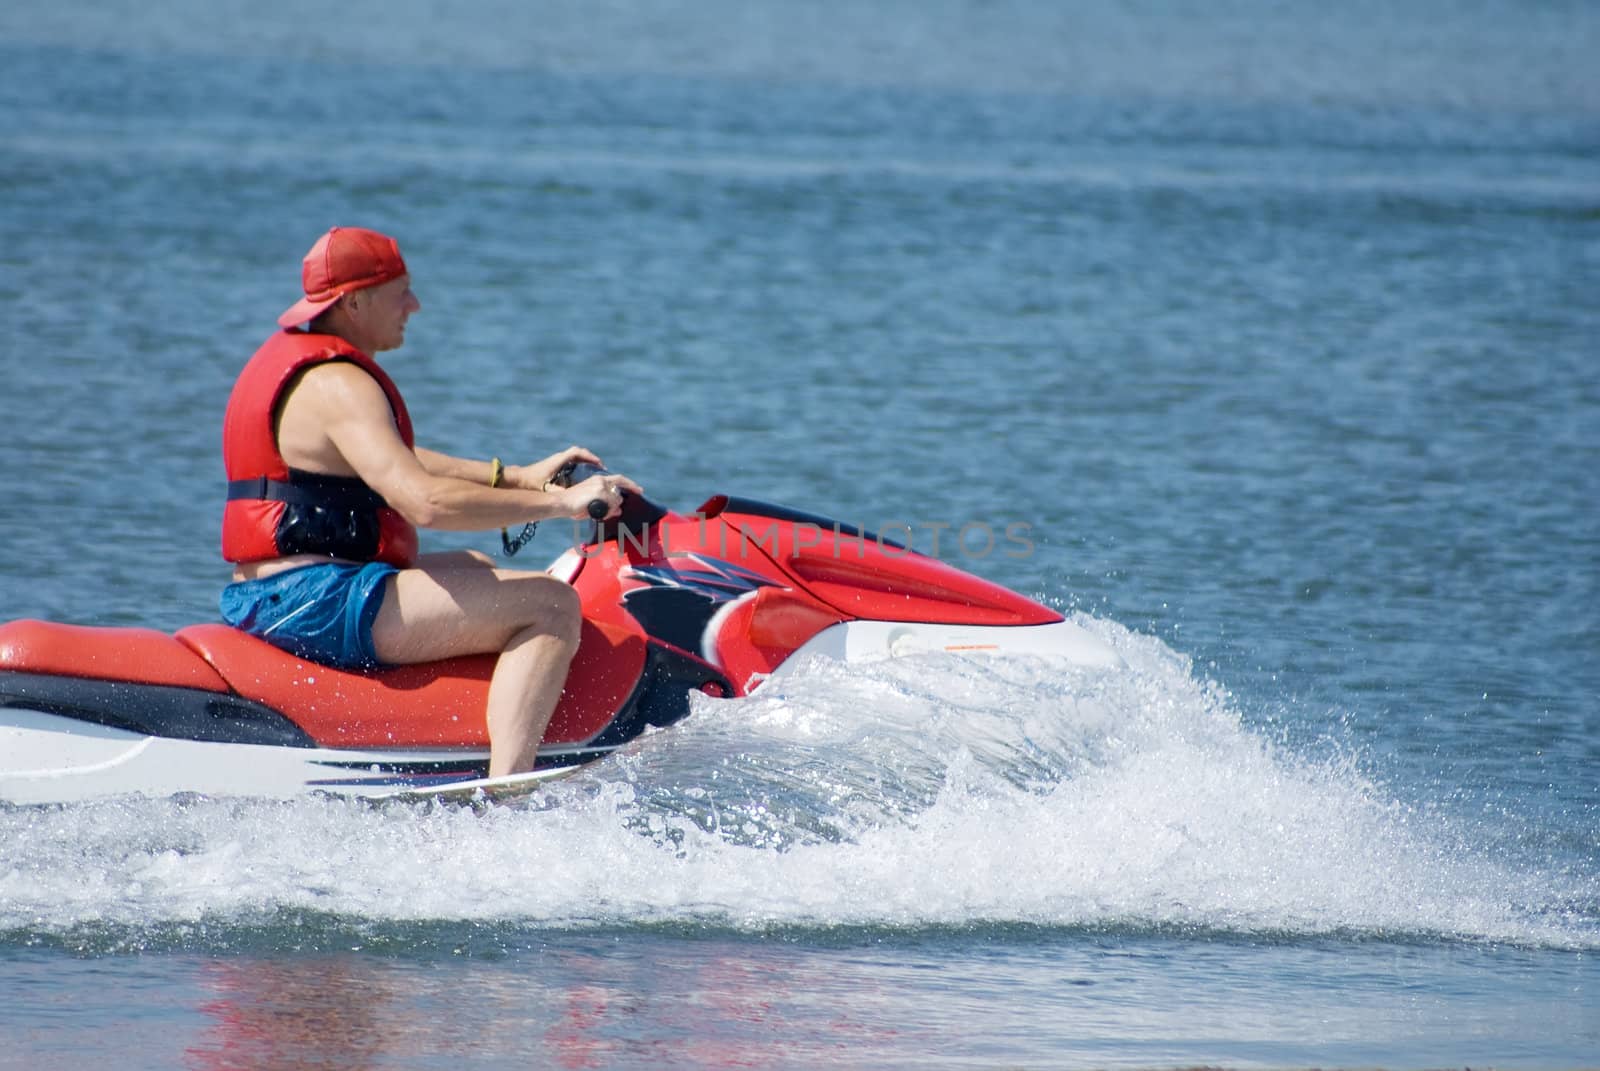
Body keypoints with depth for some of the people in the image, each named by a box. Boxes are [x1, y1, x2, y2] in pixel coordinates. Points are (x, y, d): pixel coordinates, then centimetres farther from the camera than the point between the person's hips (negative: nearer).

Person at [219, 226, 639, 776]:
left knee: (476, 567, 33)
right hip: (316, 602, -11)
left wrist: (520, 477, 22)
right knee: (551, 604, -15)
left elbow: (395, 462, 28)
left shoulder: (289, 358, 17)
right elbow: (426, 500, -29)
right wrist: (561, 503, -22)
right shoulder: (338, 386, -17)